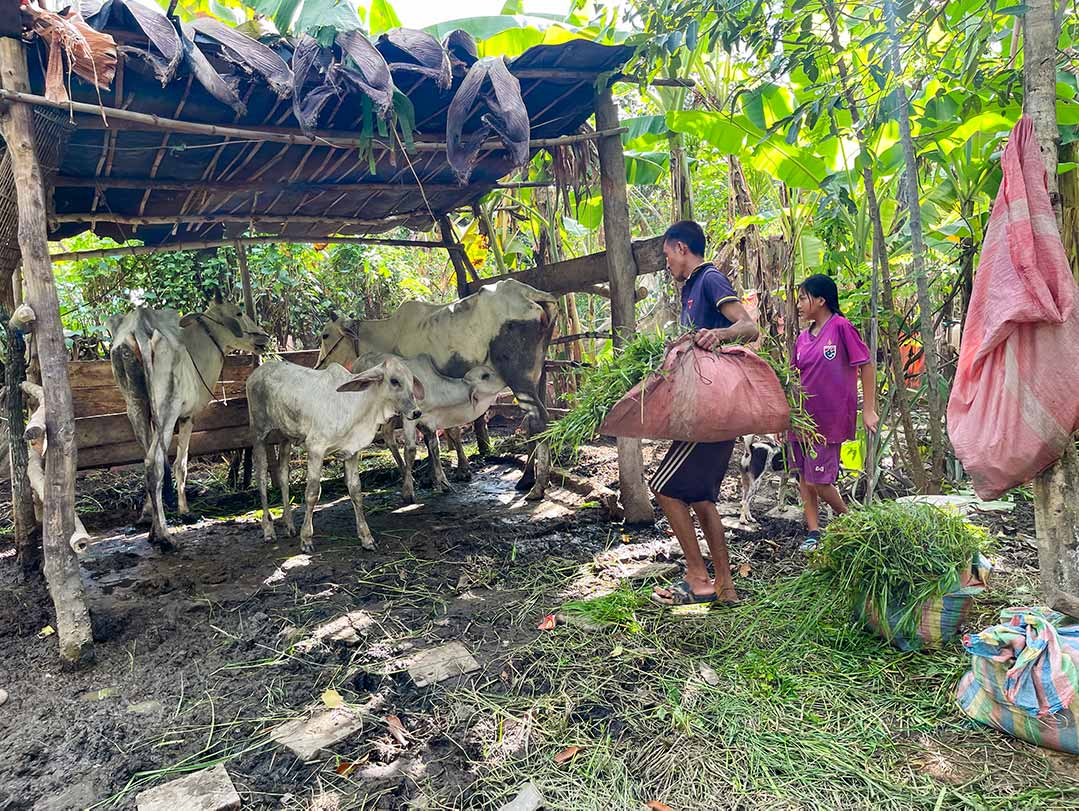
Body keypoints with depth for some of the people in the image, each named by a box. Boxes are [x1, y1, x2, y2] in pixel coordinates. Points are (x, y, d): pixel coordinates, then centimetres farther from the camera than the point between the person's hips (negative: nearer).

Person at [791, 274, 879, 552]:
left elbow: (867, 366, -8)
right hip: (803, 418, 6)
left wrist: (868, 410, -11)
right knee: (803, 477, 7)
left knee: (818, 480, -3)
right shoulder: (803, 338, 9)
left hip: (831, 418, -6)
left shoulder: (841, 327, -9)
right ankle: (813, 532, 18)